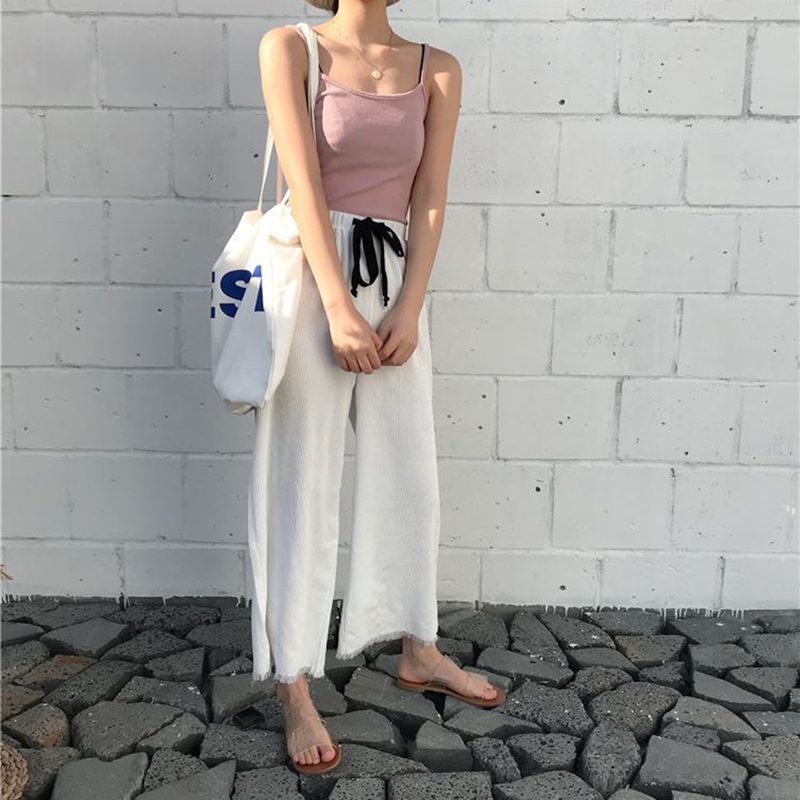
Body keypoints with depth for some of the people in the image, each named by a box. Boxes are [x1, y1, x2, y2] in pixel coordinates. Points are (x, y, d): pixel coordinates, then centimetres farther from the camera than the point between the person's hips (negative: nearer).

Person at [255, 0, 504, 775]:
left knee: (410, 475, 10)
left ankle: (419, 651, 28)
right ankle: (295, 688, 10)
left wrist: (408, 308, -8)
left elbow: (430, 197, 2)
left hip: (395, 280, 4)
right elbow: (303, 182, -10)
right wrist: (339, 309, -17)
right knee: (303, 484, -1)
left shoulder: (437, 69, 9)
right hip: (313, 276, -4)